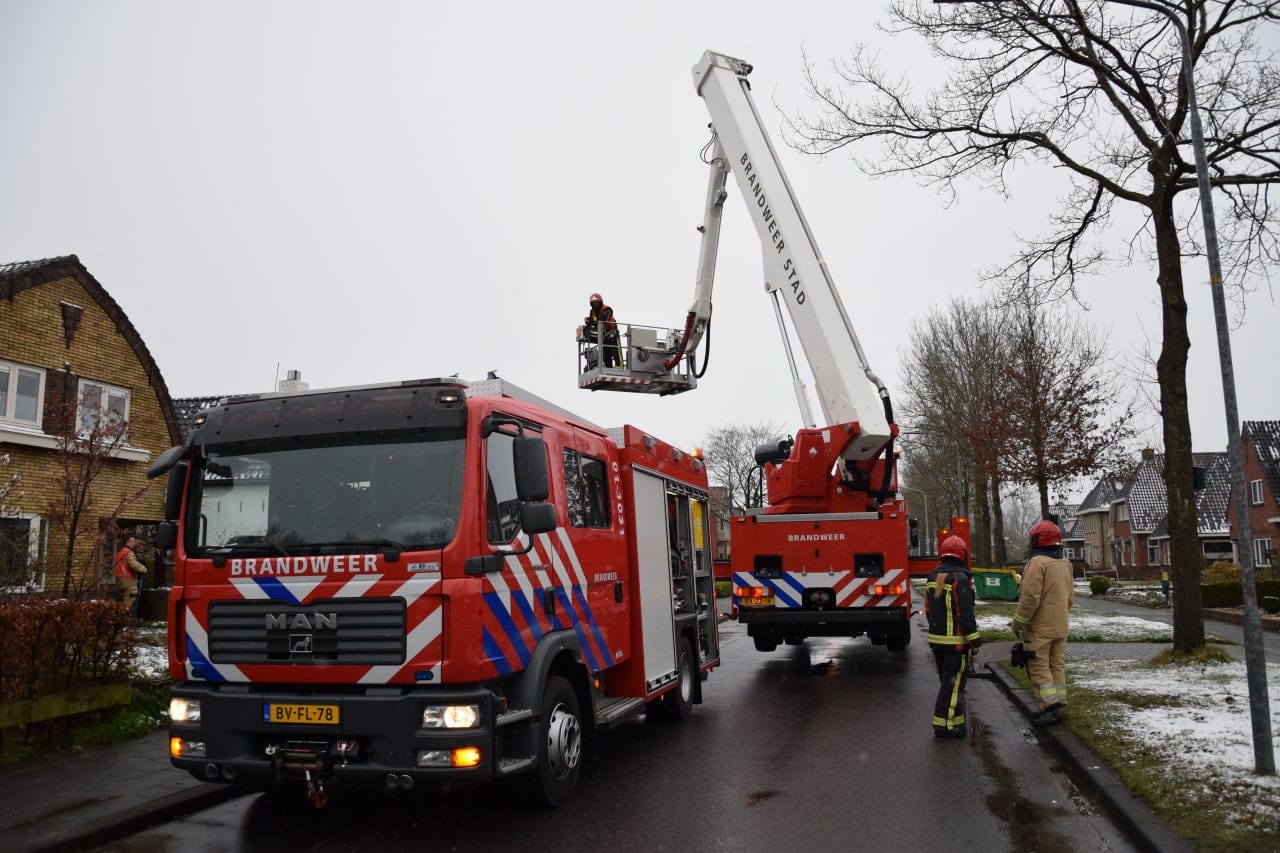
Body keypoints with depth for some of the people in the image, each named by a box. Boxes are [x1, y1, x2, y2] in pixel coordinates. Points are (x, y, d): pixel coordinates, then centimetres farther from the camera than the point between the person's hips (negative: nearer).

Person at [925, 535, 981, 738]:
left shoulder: (933, 577, 10)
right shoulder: (960, 578, -16)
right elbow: (966, 614, -18)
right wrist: (974, 640, -12)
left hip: (936, 638, 8)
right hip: (955, 641, -8)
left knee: (947, 681, 16)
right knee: (953, 683, -2)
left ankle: (956, 722, 23)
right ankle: (945, 725, -1)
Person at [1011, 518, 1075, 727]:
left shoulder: (1037, 563, -18)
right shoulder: (1065, 564, 9)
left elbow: (1030, 598, -22)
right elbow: (1070, 598, 16)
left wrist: (1018, 622, -12)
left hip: (1039, 628, -8)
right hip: (1060, 627, 8)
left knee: (1039, 668, -2)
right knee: (1057, 665, 14)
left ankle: (1050, 708, -5)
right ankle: (1057, 706, 19)